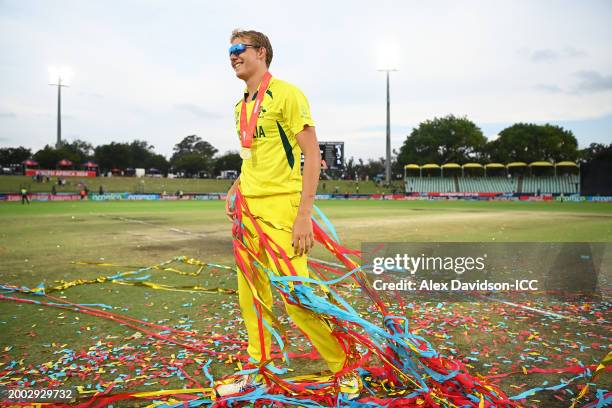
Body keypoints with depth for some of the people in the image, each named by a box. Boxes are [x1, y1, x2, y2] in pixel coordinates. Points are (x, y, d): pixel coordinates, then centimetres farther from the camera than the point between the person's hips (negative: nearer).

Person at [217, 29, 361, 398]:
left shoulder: (286, 94, -7)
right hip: (248, 209, 8)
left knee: (297, 297, -9)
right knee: (251, 296, 12)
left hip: (280, 207, -8)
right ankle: (256, 372, 28)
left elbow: (312, 154, -12)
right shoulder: (241, 106, 16)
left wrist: (304, 214, -20)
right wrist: (235, 188, 10)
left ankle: (346, 370, 11)